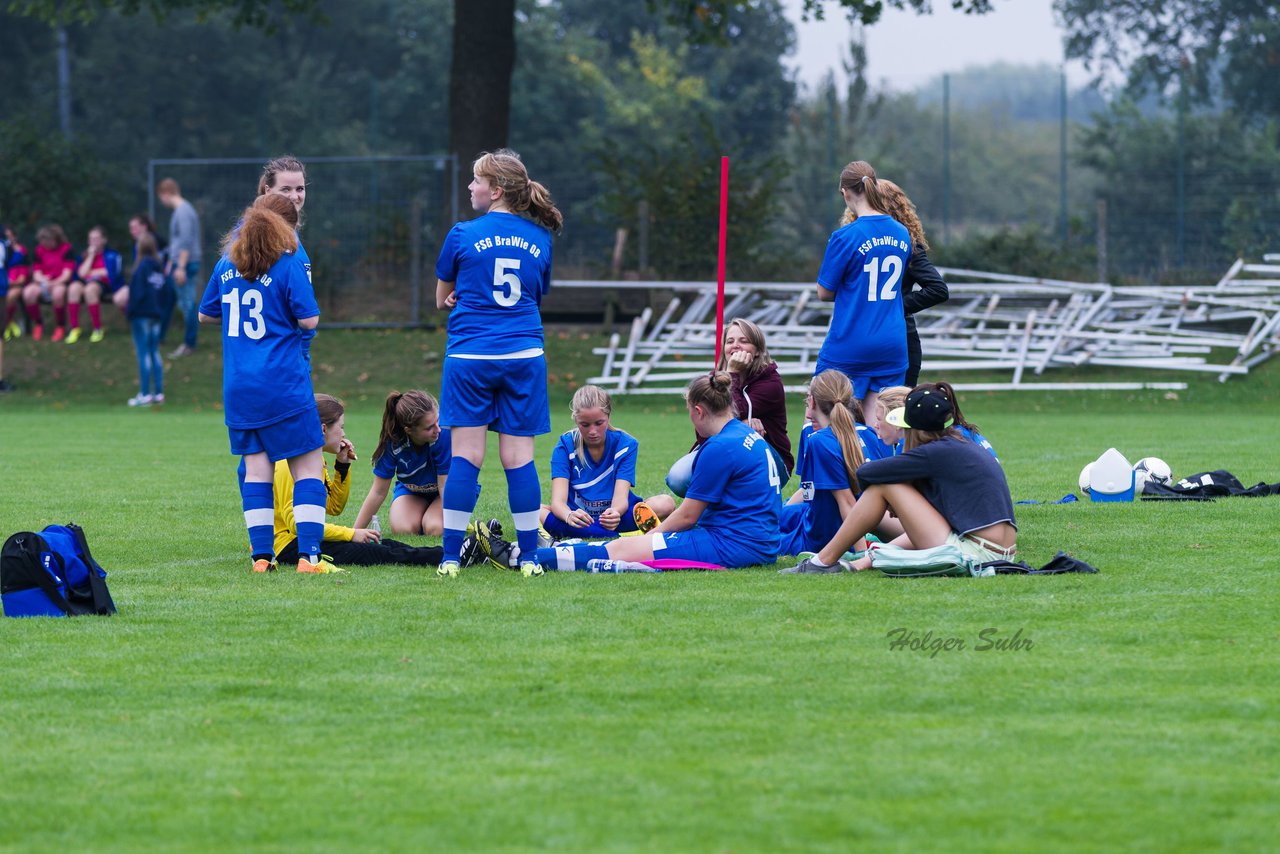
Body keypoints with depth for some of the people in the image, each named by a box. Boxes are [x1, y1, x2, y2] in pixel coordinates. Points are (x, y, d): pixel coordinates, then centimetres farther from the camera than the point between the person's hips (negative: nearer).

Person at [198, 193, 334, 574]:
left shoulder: (227, 265, 8)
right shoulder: (288, 265, -9)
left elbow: (205, 313, 19)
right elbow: (309, 319, -12)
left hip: (239, 386, 5)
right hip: (285, 385, -5)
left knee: (256, 468, 9)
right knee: (309, 467, -2)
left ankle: (261, 555, 5)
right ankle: (308, 554, -12)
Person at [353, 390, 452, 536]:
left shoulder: (443, 434, -36)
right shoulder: (392, 441, -27)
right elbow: (379, 492, -17)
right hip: (411, 490, 2)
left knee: (435, 529, -30)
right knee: (402, 529, -27)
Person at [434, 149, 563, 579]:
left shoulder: (464, 235, -4)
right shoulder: (539, 239, 6)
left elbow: (442, 297, 9)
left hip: (470, 355, -2)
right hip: (524, 355, 2)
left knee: (465, 456, -1)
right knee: (519, 457, 4)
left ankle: (451, 556, -3)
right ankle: (528, 556, 4)